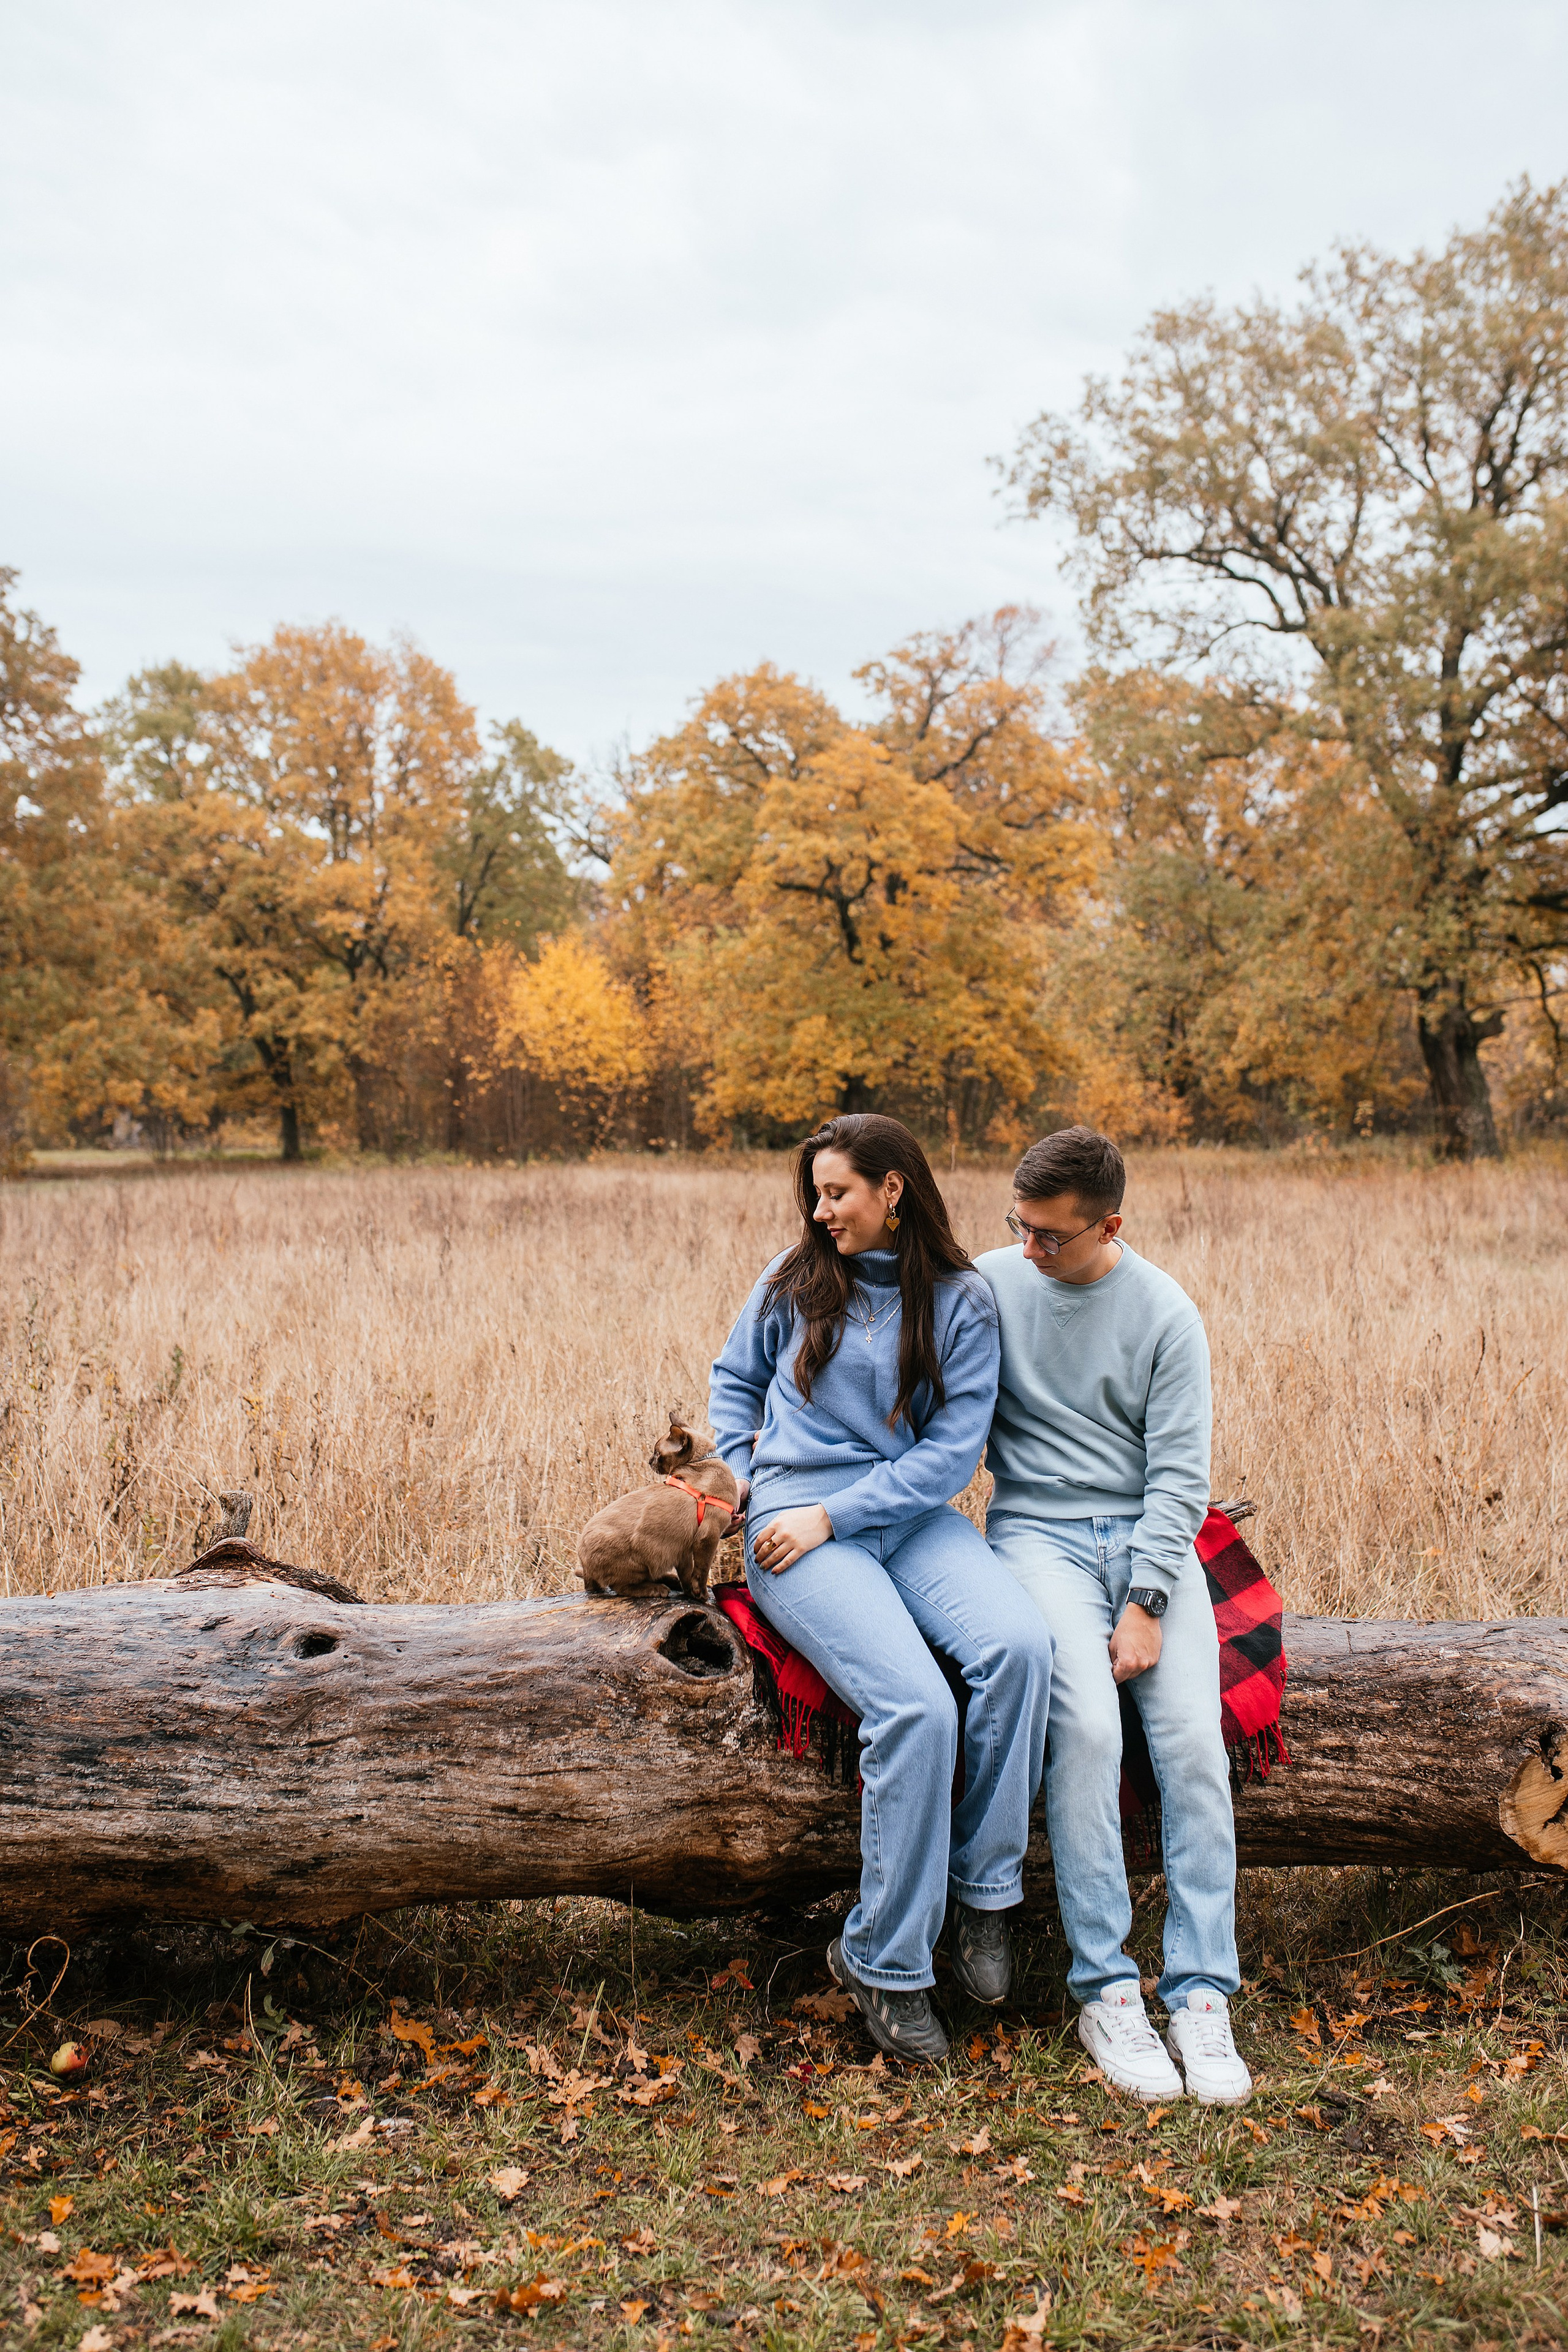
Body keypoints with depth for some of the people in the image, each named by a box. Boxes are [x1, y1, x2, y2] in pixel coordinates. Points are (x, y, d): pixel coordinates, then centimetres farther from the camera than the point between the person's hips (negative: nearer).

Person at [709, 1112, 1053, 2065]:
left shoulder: (963, 1303, 3)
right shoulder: (794, 1280, 8)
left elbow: (950, 1452, -3)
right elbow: (734, 1379, 22)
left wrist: (831, 1513, -11)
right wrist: (742, 1484, 6)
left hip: (913, 1519, 2)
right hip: (795, 1527, -1)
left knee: (1020, 1643, -29)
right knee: (916, 1705, -26)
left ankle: (983, 1889, -9)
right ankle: (885, 1964, -9)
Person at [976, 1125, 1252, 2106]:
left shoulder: (1167, 1314, -1)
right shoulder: (989, 1283, 2)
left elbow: (1180, 1475, -3)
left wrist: (1146, 1603, -12)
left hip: (1151, 1537, 1)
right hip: (1039, 1531, -1)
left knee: (1195, 1740, -19)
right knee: (1088, 1726, -25)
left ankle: (1201, 1994, -10)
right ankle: (1104, 1987, -14)